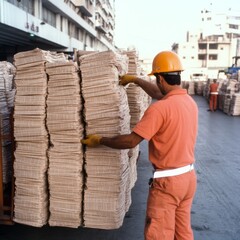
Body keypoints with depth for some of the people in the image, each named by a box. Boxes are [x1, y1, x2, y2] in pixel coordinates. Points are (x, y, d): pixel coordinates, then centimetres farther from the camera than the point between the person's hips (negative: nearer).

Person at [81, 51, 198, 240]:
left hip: (168, 181, -8)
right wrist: (135, 80, 28)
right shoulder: (190, 101, 3)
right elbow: (160, 94, 21)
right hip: (189, 176, 8)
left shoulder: (160, 108, -23)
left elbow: (131, 141, -21)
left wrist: (100, 140, -7)